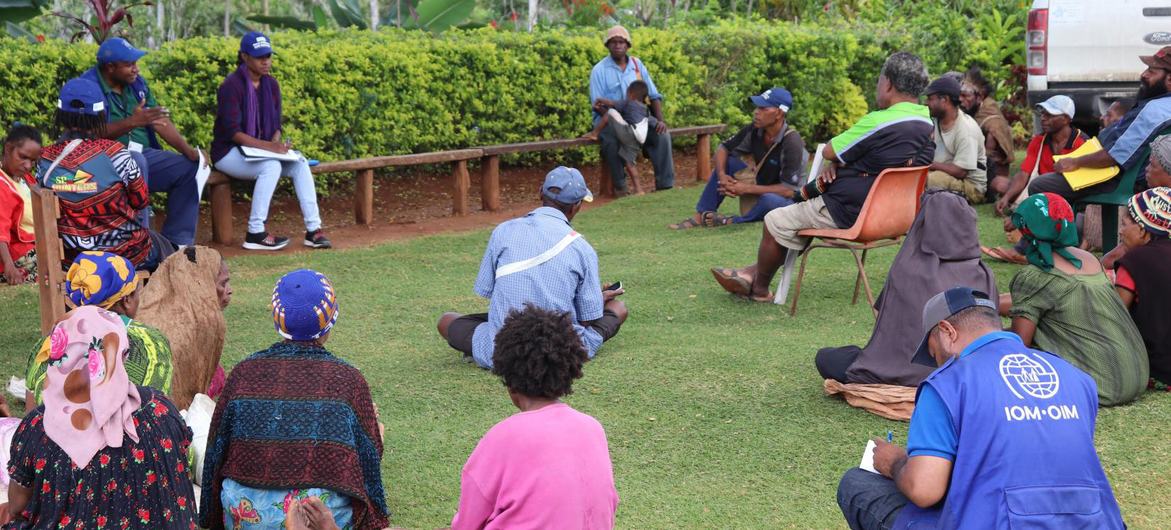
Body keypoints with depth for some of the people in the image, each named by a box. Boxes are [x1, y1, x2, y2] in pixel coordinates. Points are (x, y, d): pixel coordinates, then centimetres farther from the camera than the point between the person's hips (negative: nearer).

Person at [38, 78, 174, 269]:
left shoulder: (45, 160, -10)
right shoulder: (114, 153, -21)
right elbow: (142, 200, -7)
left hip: (71, 255, 4)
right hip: (123, 253, -4)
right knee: (163, 246, 29)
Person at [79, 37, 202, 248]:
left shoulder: (136, 83, 11)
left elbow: (160, 121, 6)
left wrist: (187, 149, -7)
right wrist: (132, 122, -33)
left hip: (144, 154, 7)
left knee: (188, 167, -11)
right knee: (136, 163, -37)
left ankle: (177, 241, -6)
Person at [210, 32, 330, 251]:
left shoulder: (271, 84, 7)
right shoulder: (232, 85, -15)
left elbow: (276, 124, 10)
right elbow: (231, 131, -21)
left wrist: (276, 143, -15)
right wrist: (268, 146, -30)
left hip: (262, 150, 7)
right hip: (228, 153, -7)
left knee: (300, 164, -16)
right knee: (272, 166, -33)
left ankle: (313, 229, -18)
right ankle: (255, 233, -28)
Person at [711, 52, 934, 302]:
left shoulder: (879, 122, -25)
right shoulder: (926, 123, 4)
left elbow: (829, 152, -13)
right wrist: (835, 165, -3)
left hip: (848, 213, -10)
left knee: (776, 221, 5)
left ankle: (759, 288, 24)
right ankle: (757, 271, 29)